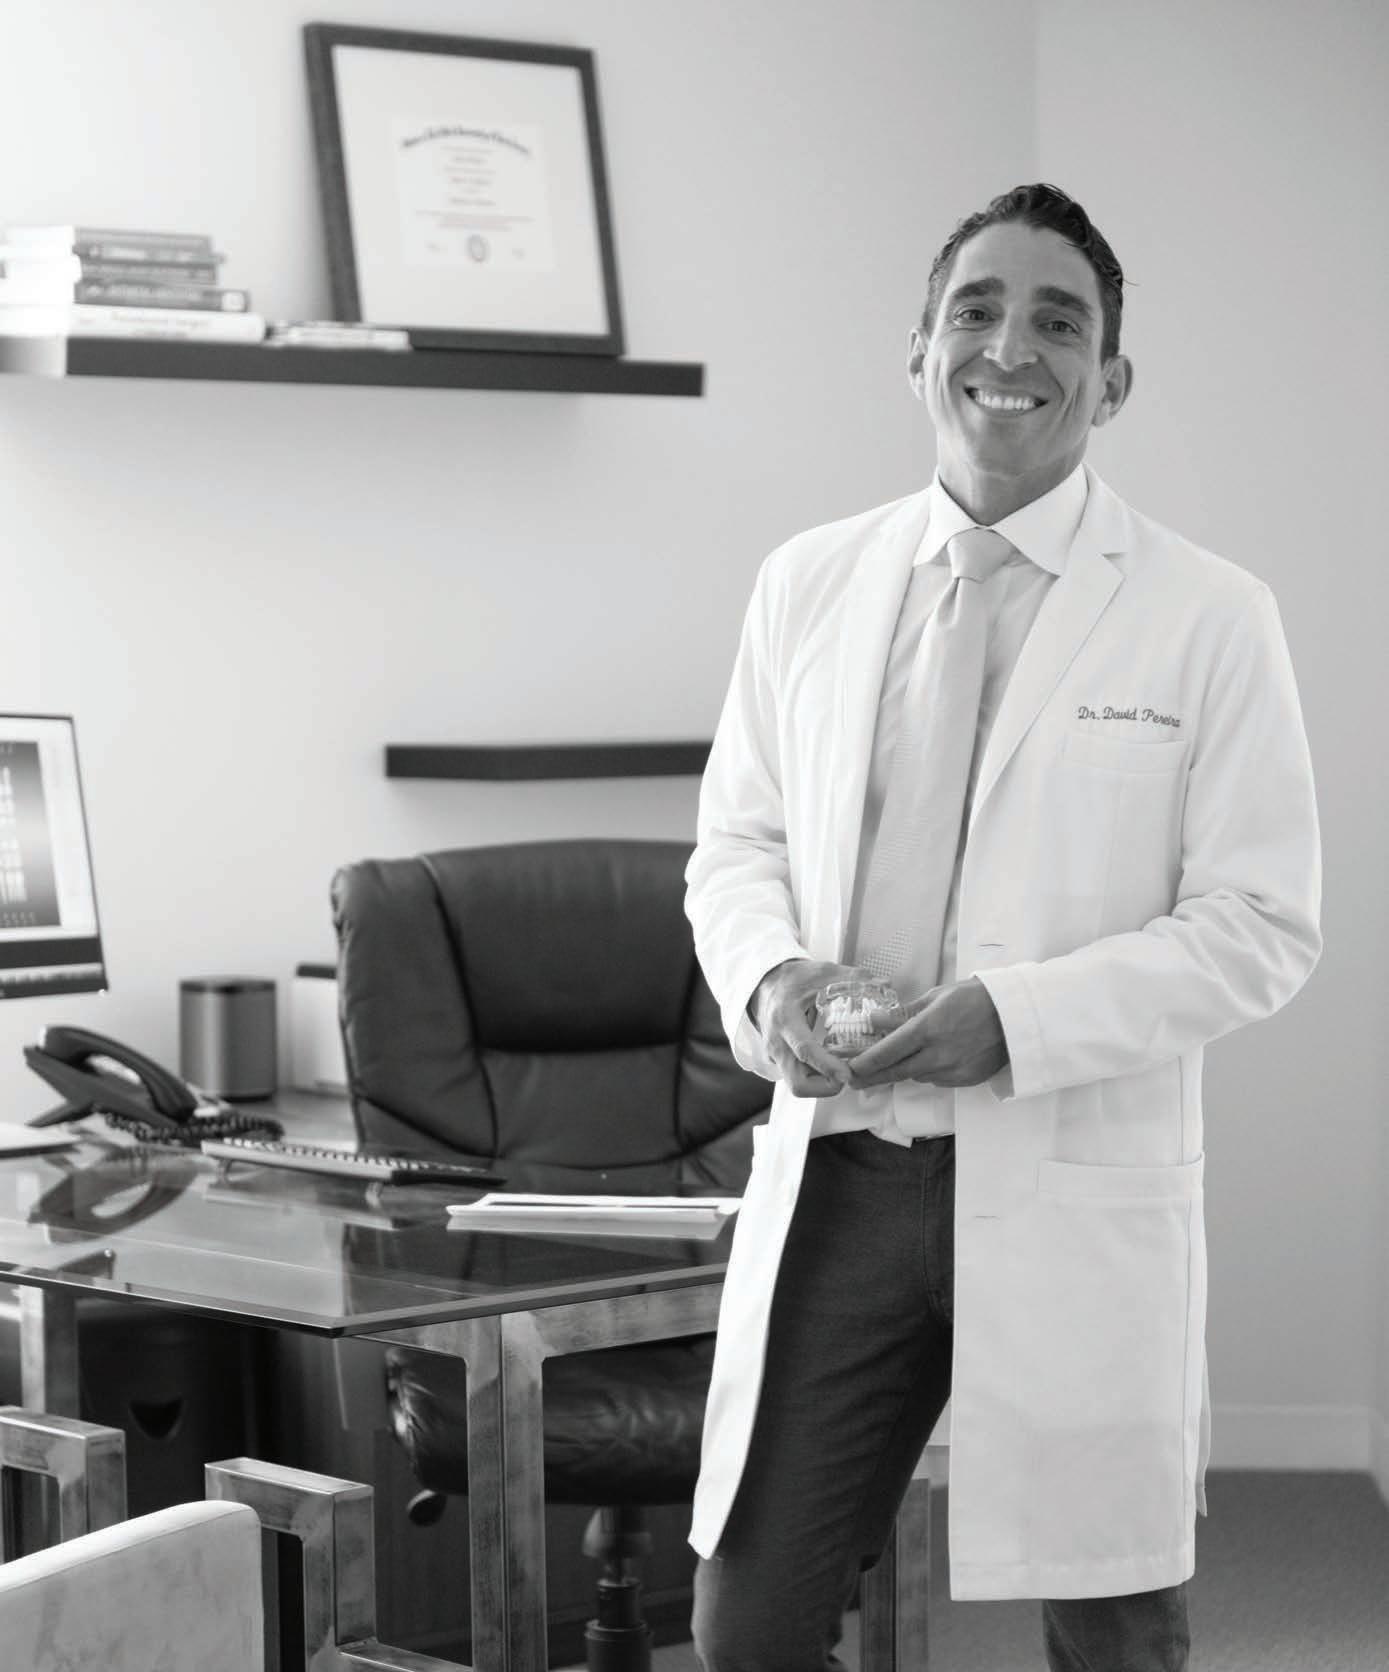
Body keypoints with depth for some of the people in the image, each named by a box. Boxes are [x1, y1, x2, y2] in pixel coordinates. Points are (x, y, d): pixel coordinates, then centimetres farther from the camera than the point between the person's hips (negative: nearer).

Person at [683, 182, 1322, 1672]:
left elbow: (1261, 927, -5)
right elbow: (735, 845, 15)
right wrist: (771, 977, -7)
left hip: (1077, 1196, -3)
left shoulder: (1208, 616, -3)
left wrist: (1015, 1019, -17)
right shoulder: (806, 585, 9)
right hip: (835, 1172, 3)